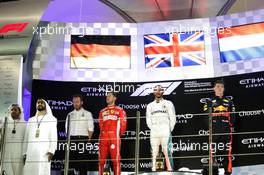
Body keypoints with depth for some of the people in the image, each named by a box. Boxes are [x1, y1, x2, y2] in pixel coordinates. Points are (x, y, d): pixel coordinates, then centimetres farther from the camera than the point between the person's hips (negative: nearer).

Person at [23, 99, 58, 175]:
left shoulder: (51, 119, 11)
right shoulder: (31, 120, 23)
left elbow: (54, 137, 1)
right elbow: (26, 138, 18)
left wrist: (51, 151, -11)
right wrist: (25, 153, 9)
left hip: (44, 152, -3)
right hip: (30, 153, 4)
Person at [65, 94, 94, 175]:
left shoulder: (87, 114, 8)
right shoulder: (70, 114, 18)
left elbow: (90, 129, 3)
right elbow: (67, 128, 17)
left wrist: (87, 140, -4)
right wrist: (69, 139, 6)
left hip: (82, 139, -3)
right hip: (72, 140, 3)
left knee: (82, 162, -6)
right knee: (71, 161, 0)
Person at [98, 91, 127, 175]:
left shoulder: (120, 110, 9)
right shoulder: (102, 111, 21)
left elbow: (123, 124, 5)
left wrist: (119, 134, 9)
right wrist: (104, 133, 14)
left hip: (114, 138, -4)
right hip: (103, 137, 4)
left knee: (115, 158, -6)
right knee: (101, 158, 1)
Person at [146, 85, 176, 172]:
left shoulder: (168, 104, 8)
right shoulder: (150, 105, 17)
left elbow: (172, 118, 5)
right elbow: (148, 120, 14)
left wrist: (169, 130, -1)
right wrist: (153, 129, 3)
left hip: (165, 133, -3)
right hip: (154, 133, 3)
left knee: (167, 152, -10)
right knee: (154, 153, -1)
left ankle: (170, 169, -10)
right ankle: (153, 170, 0)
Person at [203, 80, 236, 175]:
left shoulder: (229, 102, 17)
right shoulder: (210, 101, 9)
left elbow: (232, 115, 11)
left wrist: (231, 124, -6)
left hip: (226, 131, 2)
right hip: (214, 131, -2)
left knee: (227, 151, 2)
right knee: (213, 151, -6)